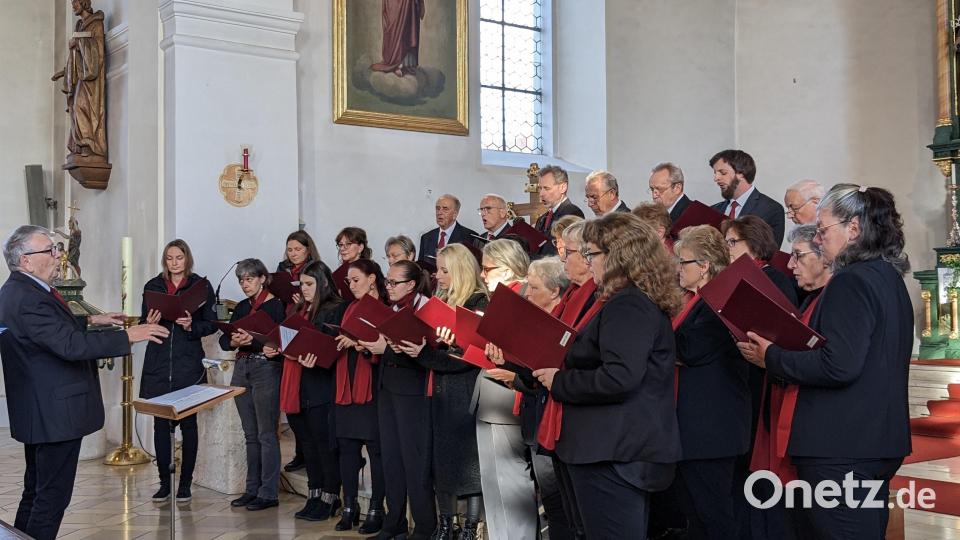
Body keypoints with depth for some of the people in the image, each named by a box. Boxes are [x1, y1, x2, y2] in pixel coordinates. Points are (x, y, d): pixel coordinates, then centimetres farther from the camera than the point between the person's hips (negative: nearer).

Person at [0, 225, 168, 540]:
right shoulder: (27, 299, -24)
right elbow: (71, 345, -31)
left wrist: (89, 321, 17)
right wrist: (128, 336, -27)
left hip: (39, 410, 11)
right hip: (56, 414, -11)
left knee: (36, 491, 20)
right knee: (53, 496, -2)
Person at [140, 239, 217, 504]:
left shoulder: (201, 286, 2)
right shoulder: (153, 286, 11)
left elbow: (211, 324, 1)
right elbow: (144, 321, 13)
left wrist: (191, 326, -17)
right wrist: (149, 323, -9)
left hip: (189, 364, -2)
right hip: (158, 364, 2)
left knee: (188, 423, 1)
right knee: (160, 423, 3)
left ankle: (185, 483, 10)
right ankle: (164, 482, 12)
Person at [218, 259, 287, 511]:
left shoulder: (276, 305, -5)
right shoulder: (242, 307, 14)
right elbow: (224, 340, 8)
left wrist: (251, 341, -25)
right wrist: (235, 342, -13)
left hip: (267, 370, -7)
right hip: (242, 369, 7)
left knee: (266, 434, -3)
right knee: (250, 434, 12)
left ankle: (268, 493, 2)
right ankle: (252, 489, 19)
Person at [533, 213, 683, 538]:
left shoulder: (626, 305, -16)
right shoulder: (645, 302, 16)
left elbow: (618, 378, -28)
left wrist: (559, 382, -14)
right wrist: (564, 373, 10)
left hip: (614, 454, -11)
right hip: (634, 449, 11)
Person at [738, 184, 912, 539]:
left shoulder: (851, 281, -16)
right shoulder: (889, 277, 14)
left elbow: (839, 365, -25)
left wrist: (771, 358, -14)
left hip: (840, 449, -10)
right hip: (879, 441, 10)